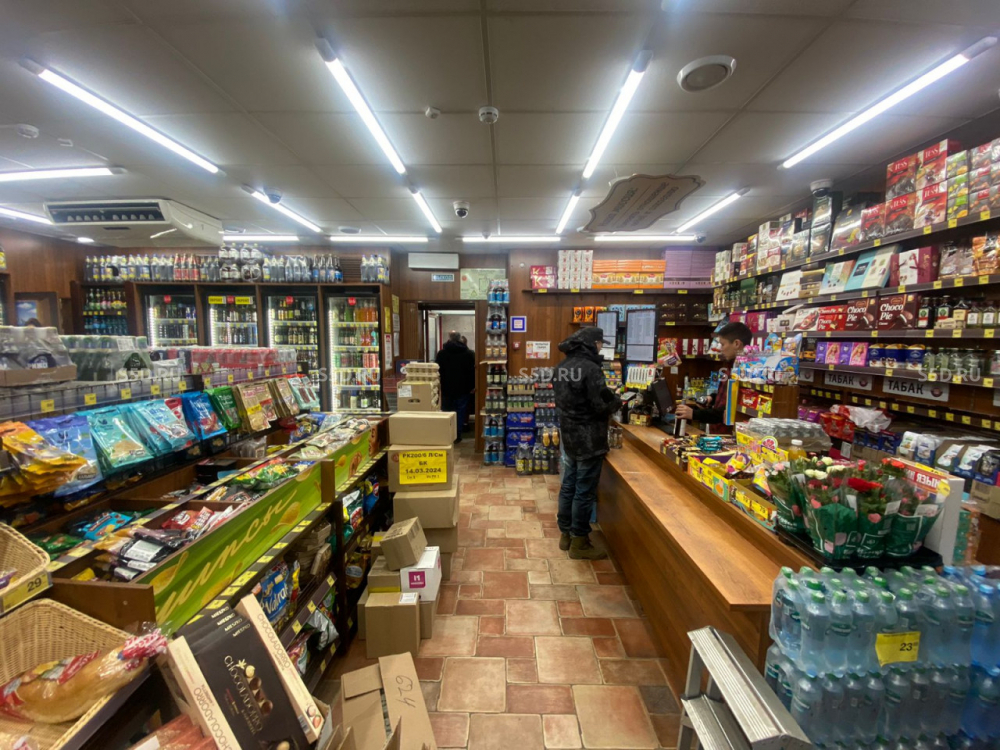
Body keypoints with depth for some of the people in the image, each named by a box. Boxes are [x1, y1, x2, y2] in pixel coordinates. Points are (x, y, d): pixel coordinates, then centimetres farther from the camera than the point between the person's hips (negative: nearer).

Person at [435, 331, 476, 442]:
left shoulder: (441, 353, 1)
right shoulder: (469, 353, 0)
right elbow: (473, 371, 0)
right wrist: (472, 386, 4)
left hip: (446, 388, 1)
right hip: (462, 389, -1)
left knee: (447, 413, 10)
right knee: (460, 412, 5)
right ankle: (457, 436, 7)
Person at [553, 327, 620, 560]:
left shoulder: (562, 366, 7)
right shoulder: (590, 368, -21)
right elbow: (602, 405, -21)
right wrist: (616, 400, 0)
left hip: (568, 435, 9)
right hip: (588, 439, -8)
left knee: (568, 486, 17)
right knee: (584, 491, 3)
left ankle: (566, 534, 30)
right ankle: (579, 543, 17)